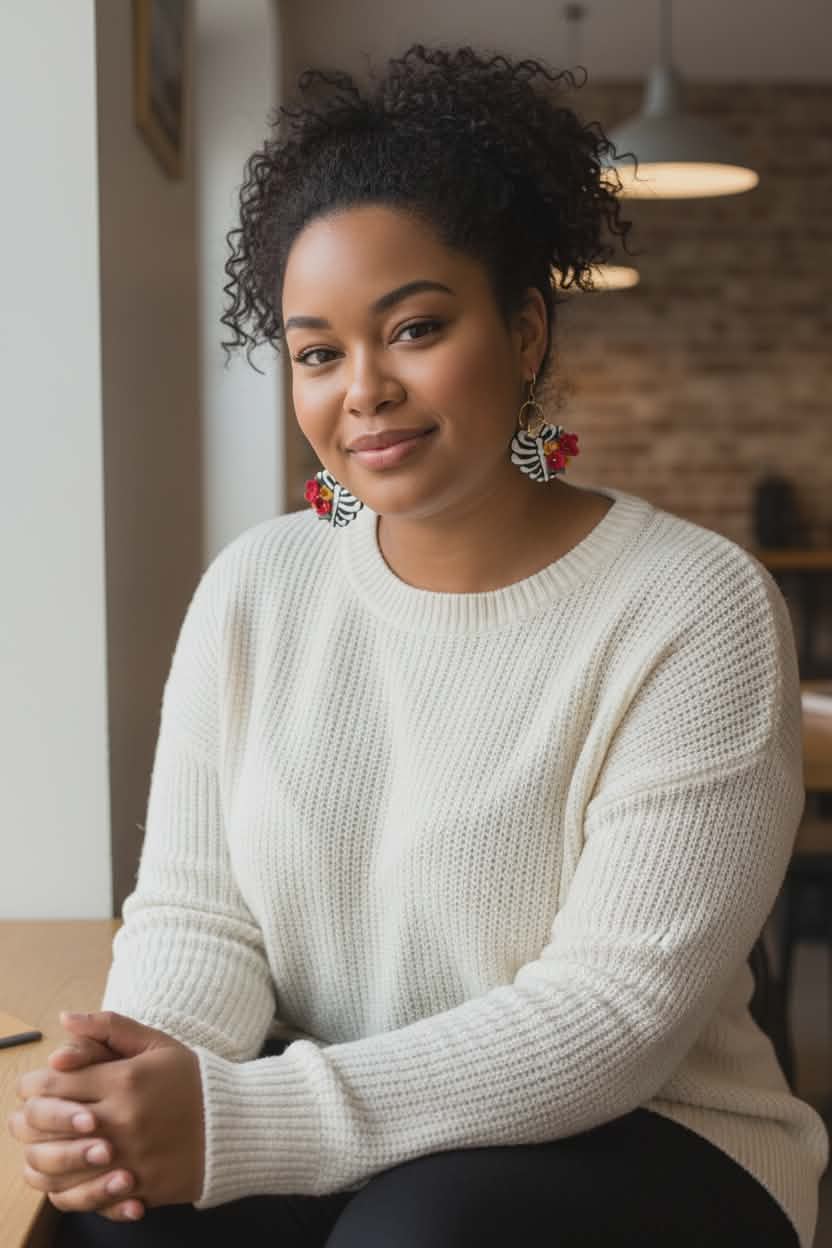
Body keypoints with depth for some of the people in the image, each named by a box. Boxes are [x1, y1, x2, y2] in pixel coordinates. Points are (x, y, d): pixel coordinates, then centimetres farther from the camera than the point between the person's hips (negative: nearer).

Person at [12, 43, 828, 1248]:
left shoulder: (695, 608, -13)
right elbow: (196, 912, 0)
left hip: (632, 1137, -2)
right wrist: (147, 1078, -23)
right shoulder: (253, 588, 2)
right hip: (320, 1126, 3)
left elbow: (615, 1012, -19)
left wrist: (241, 1123, -27)